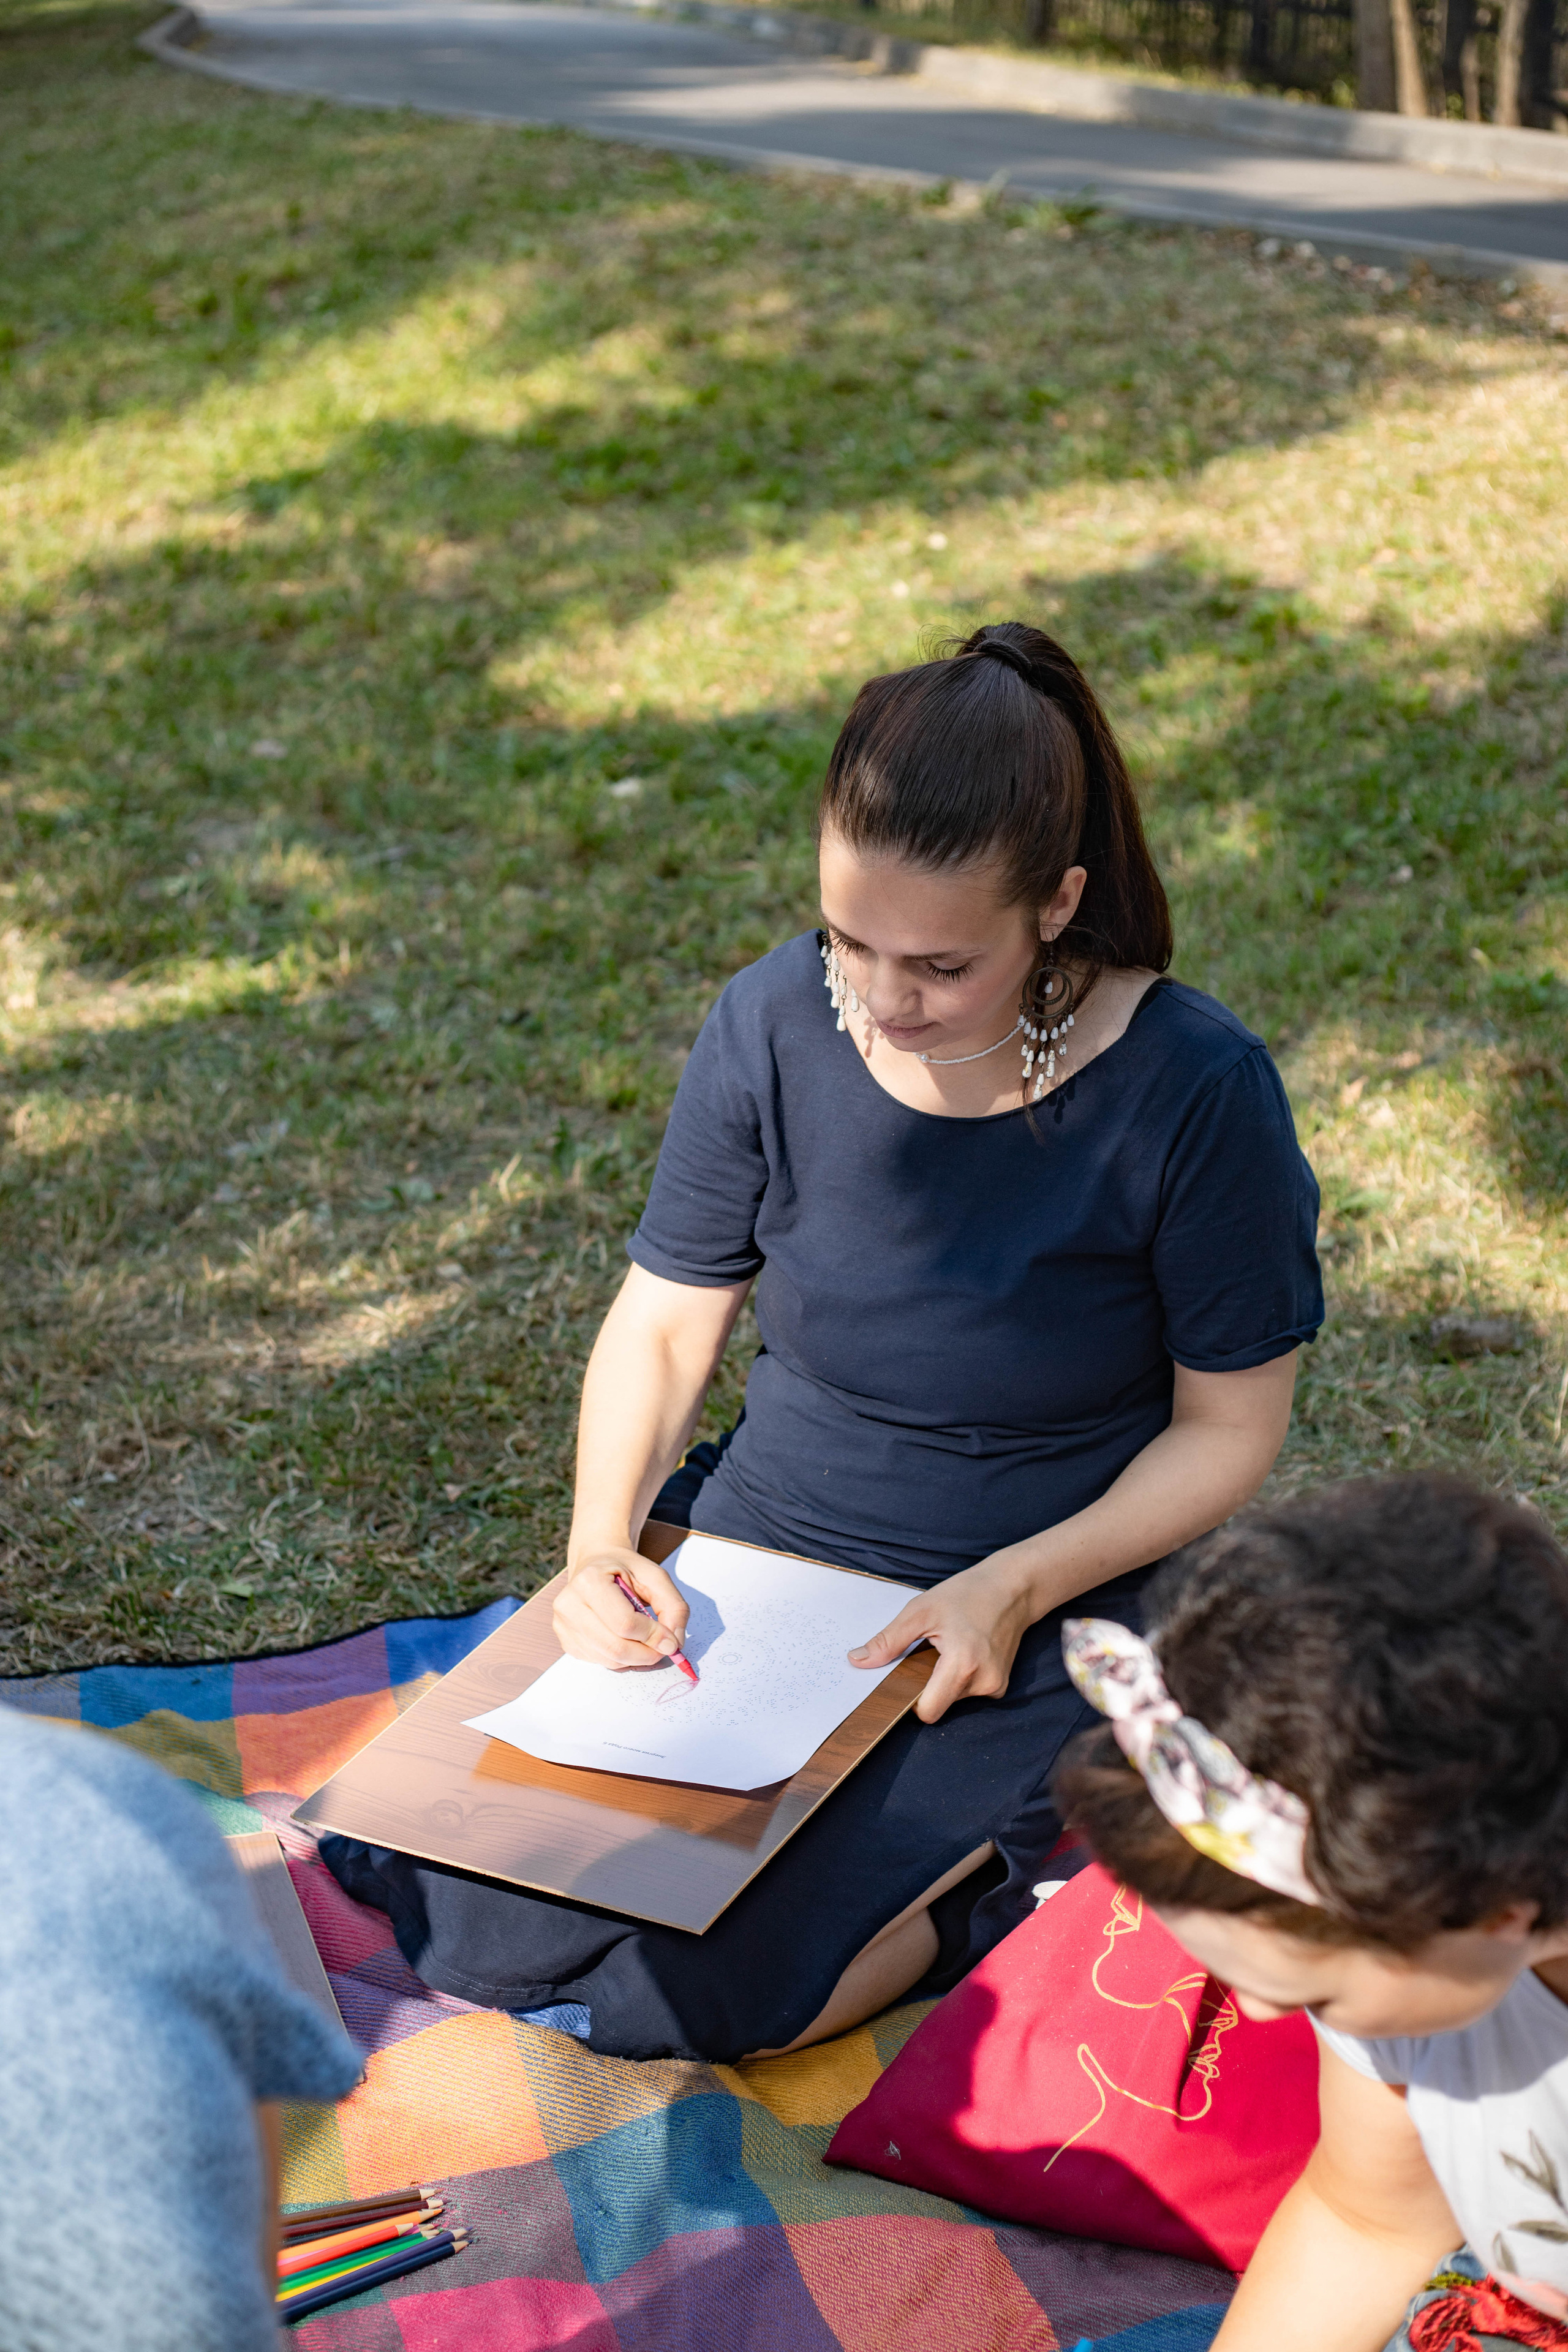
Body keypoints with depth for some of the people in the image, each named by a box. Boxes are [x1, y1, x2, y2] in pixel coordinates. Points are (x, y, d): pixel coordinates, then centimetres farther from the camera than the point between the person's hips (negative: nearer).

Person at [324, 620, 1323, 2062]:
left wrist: (1016, 1587, -22)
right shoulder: (775, 1026, -10)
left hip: (1029, 1627, -3)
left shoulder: (1194, 1090, -19)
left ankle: (993, 1863, 9)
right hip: (743, 1564, 4)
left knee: (719, 1986, -18)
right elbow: (665, 1319, 1)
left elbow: (1230, 1429, -9)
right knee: (479, 1934, -9)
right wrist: (603, 1540, -17)